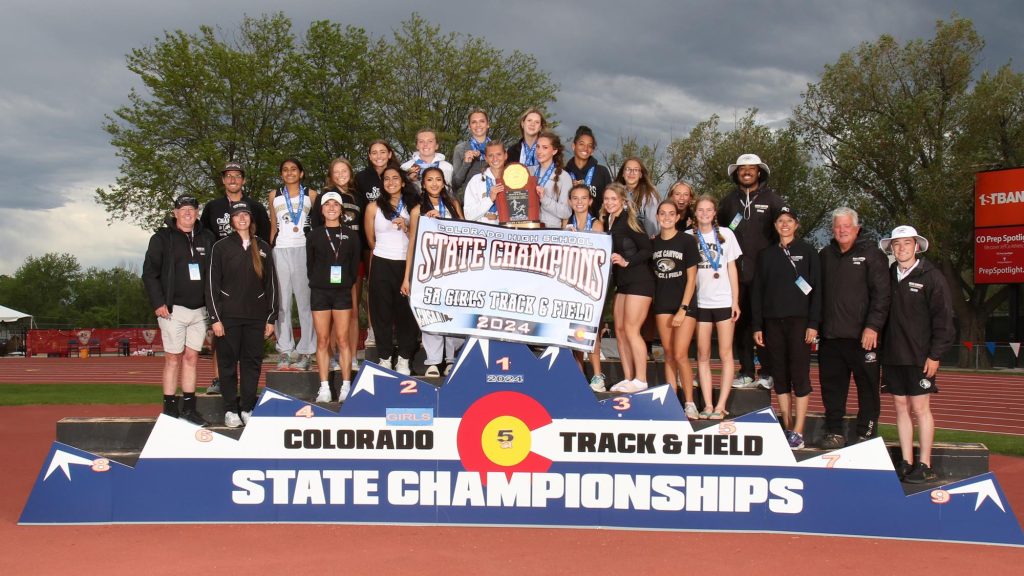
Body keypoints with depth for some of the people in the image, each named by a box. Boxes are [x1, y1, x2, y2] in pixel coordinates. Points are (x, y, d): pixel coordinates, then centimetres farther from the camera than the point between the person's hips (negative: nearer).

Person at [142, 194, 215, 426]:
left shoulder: (206, 238, 10)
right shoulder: (162, 238, 0)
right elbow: (149, 273, -3)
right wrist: (158, 303, -10)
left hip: (199, 309, 4)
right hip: (173, 309, -4)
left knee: (191, 358, 8)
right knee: (173, 359, -1)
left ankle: (189, 408, 14)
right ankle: (170, 409, 5)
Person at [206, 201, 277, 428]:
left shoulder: (262, 248, 9)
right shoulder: (221, 247, 1)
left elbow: (271, 283, 10)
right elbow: (212, 284, -1)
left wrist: (271, 318, 6)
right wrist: (215, 318, -8)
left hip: (256, 316, 2)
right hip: (229, 315, -2)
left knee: (253, 362, 4)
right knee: (228, 363, 2)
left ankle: (248, 408, 13)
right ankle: (230, 410, 11)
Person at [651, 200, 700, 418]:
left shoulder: (687, 241, -6)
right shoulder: (653, 243, 6)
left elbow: (691, 278, -7)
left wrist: (683, 309, -13)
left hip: (685, 304, -4)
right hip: (663, 304, 4)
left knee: (680, 355, -11)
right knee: (668, 355, 6)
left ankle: (689, 403, 1)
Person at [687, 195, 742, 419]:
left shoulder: (725, 234, 5)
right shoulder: (689, 236, 4)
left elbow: (732, 269, 5)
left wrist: (735, 300, -1)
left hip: (724, 301, -1)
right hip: (700, 302, 1)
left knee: (725, 354, -1)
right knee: (703, 356, 3)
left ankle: (721, 405, 1)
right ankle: (707, 405, 7)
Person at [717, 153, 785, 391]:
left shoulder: (771, 199, 4)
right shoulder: (729, 200, 14)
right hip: (736, 272, 3)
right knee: (741, 321, 5)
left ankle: (767, 373, 5)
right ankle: (747, 373, 11)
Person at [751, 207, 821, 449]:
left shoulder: (807, 252, 4)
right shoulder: (766, 254, 13)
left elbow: (816, 288, -1)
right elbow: (757, 290, 12)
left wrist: (813, 323, -9)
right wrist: (757, 325, 6)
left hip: (799, 320, -3)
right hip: (773, 320, 4)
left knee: (799, 375, -5)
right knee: (780, 376, 5)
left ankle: (798, 432, -4)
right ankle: (787, 428, 11)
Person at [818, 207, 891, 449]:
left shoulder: (871, 254, -1)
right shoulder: (825, 256, 15)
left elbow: (881, 294, -7)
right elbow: (818, 293, 17)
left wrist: (873, 326, -15)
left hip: (862, 336, -4)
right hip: (830, 336, 5)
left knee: (868, 388, 2)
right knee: (832, 388, 9)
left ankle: (866, 434, 10)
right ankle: (834, 433, 19)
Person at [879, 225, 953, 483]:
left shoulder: (931, 276, -4)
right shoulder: (888, 276, 9)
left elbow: (943, 317, -6)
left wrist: (936, 355, -11)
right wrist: (883, 351, 5)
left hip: (920, 356, -4)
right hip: (893, 355, 5)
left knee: (920, 408, -2)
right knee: (901, 407, 7)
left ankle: (925, 466, 6)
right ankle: (906, 464, 14)